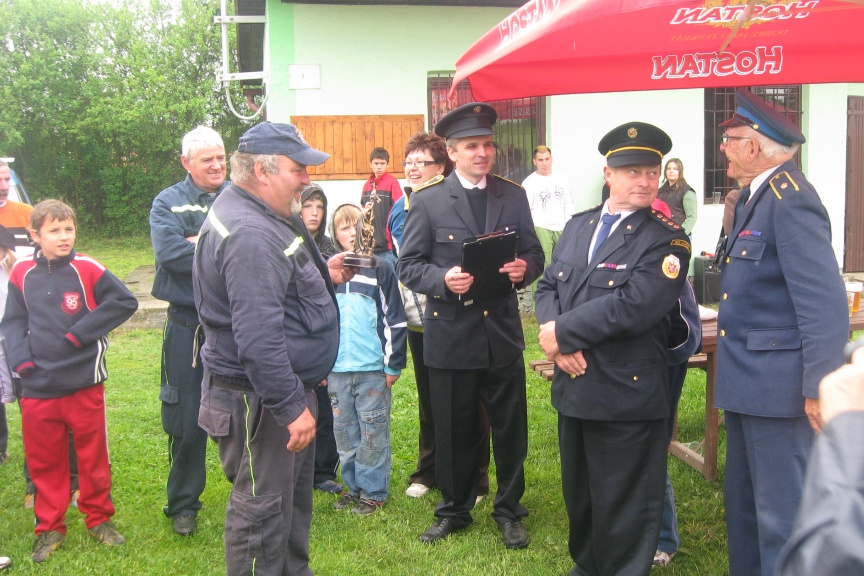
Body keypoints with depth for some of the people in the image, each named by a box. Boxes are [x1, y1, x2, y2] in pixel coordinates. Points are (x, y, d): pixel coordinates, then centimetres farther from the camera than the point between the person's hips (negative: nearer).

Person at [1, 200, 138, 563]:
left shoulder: (87, 270, -8)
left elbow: (125, 302, -9)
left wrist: (81, 333, -13)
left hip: (84, 384, -2)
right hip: (37, 388, 3)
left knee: (93, 456, 11)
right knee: (44, 462, 12)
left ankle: (99, 518, 29)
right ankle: (49, 528, 27)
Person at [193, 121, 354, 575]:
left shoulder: (265, 217, 10)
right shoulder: (249, 234, -25)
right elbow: (258, 337, -30)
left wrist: (323, 277, 7)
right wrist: (291, 406, -27)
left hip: (288, 387, 11)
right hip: (261, 400, -11)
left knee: (294, 499, 24)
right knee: (263, 513, 3)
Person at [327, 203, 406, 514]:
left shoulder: (380, 269, -2)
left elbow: (395, 319, -2)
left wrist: (393, 364, -6)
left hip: (373, 369, -3)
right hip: (336, 370, 4)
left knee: (373, 432, 3)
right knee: (344, 432, 12)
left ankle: (373, 491, 13)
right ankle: (352, 486, 25)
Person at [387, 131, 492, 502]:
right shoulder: (399, 209, 6)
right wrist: (401, 304, 7)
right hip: (418, 319, 6)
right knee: (428, 398, 18)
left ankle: (474, 478, 19)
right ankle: (428, 470, 32)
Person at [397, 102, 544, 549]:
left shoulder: (513, 196, 6)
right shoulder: (428, 202, -2)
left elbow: (534, 253, 8)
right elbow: (408, 265, -3)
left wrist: (523, 268, -15)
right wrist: (442, 279, -22)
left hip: (503, 332, 2)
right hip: (450, 333, -2)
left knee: (510, 427, 11)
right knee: (454, 429, 11)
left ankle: (508, 510, 29)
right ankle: (454, 509, 30)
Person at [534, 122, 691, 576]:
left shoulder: (666, 240, -12)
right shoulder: (577, 226, 9)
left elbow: (632, 307, -23)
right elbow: (548, 286, 8)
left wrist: (561, 333, -17)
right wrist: (555, 339, -12)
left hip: (627, 396, -6)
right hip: (574, 386, 7)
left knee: (623, 507, 7)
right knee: (579, 495, 23)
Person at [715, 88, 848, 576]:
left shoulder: (791, 200, -18)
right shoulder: (754, 197, 12)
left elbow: (826, 303, -23)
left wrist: (820, 387, -24)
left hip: (779, 386, -10)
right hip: (747, 382, 10)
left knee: (783, 515, 0)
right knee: (743, 501, 20)